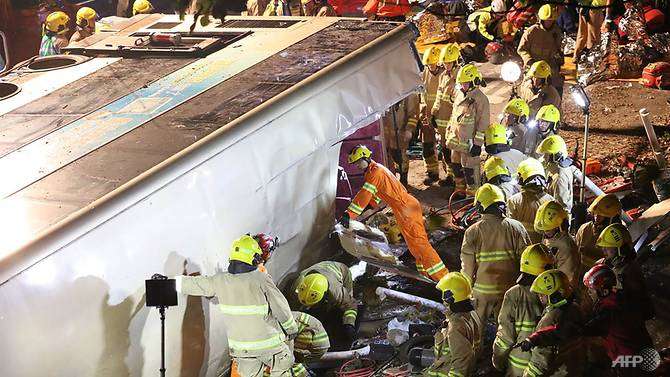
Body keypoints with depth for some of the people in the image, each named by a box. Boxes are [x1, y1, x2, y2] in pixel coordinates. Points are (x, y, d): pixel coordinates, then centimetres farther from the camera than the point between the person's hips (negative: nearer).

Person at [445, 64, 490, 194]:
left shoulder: (480, 99, -15)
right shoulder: (459, 94, 9)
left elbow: (483, 123, -15)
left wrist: (477, 144, -16)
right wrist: (449, 134, 20)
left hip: (469, 142, -8)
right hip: (456, 139, 8)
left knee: (469, 169, 0)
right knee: (456, 165, 18)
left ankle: (472, 194, 13)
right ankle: (460, 190, 33)